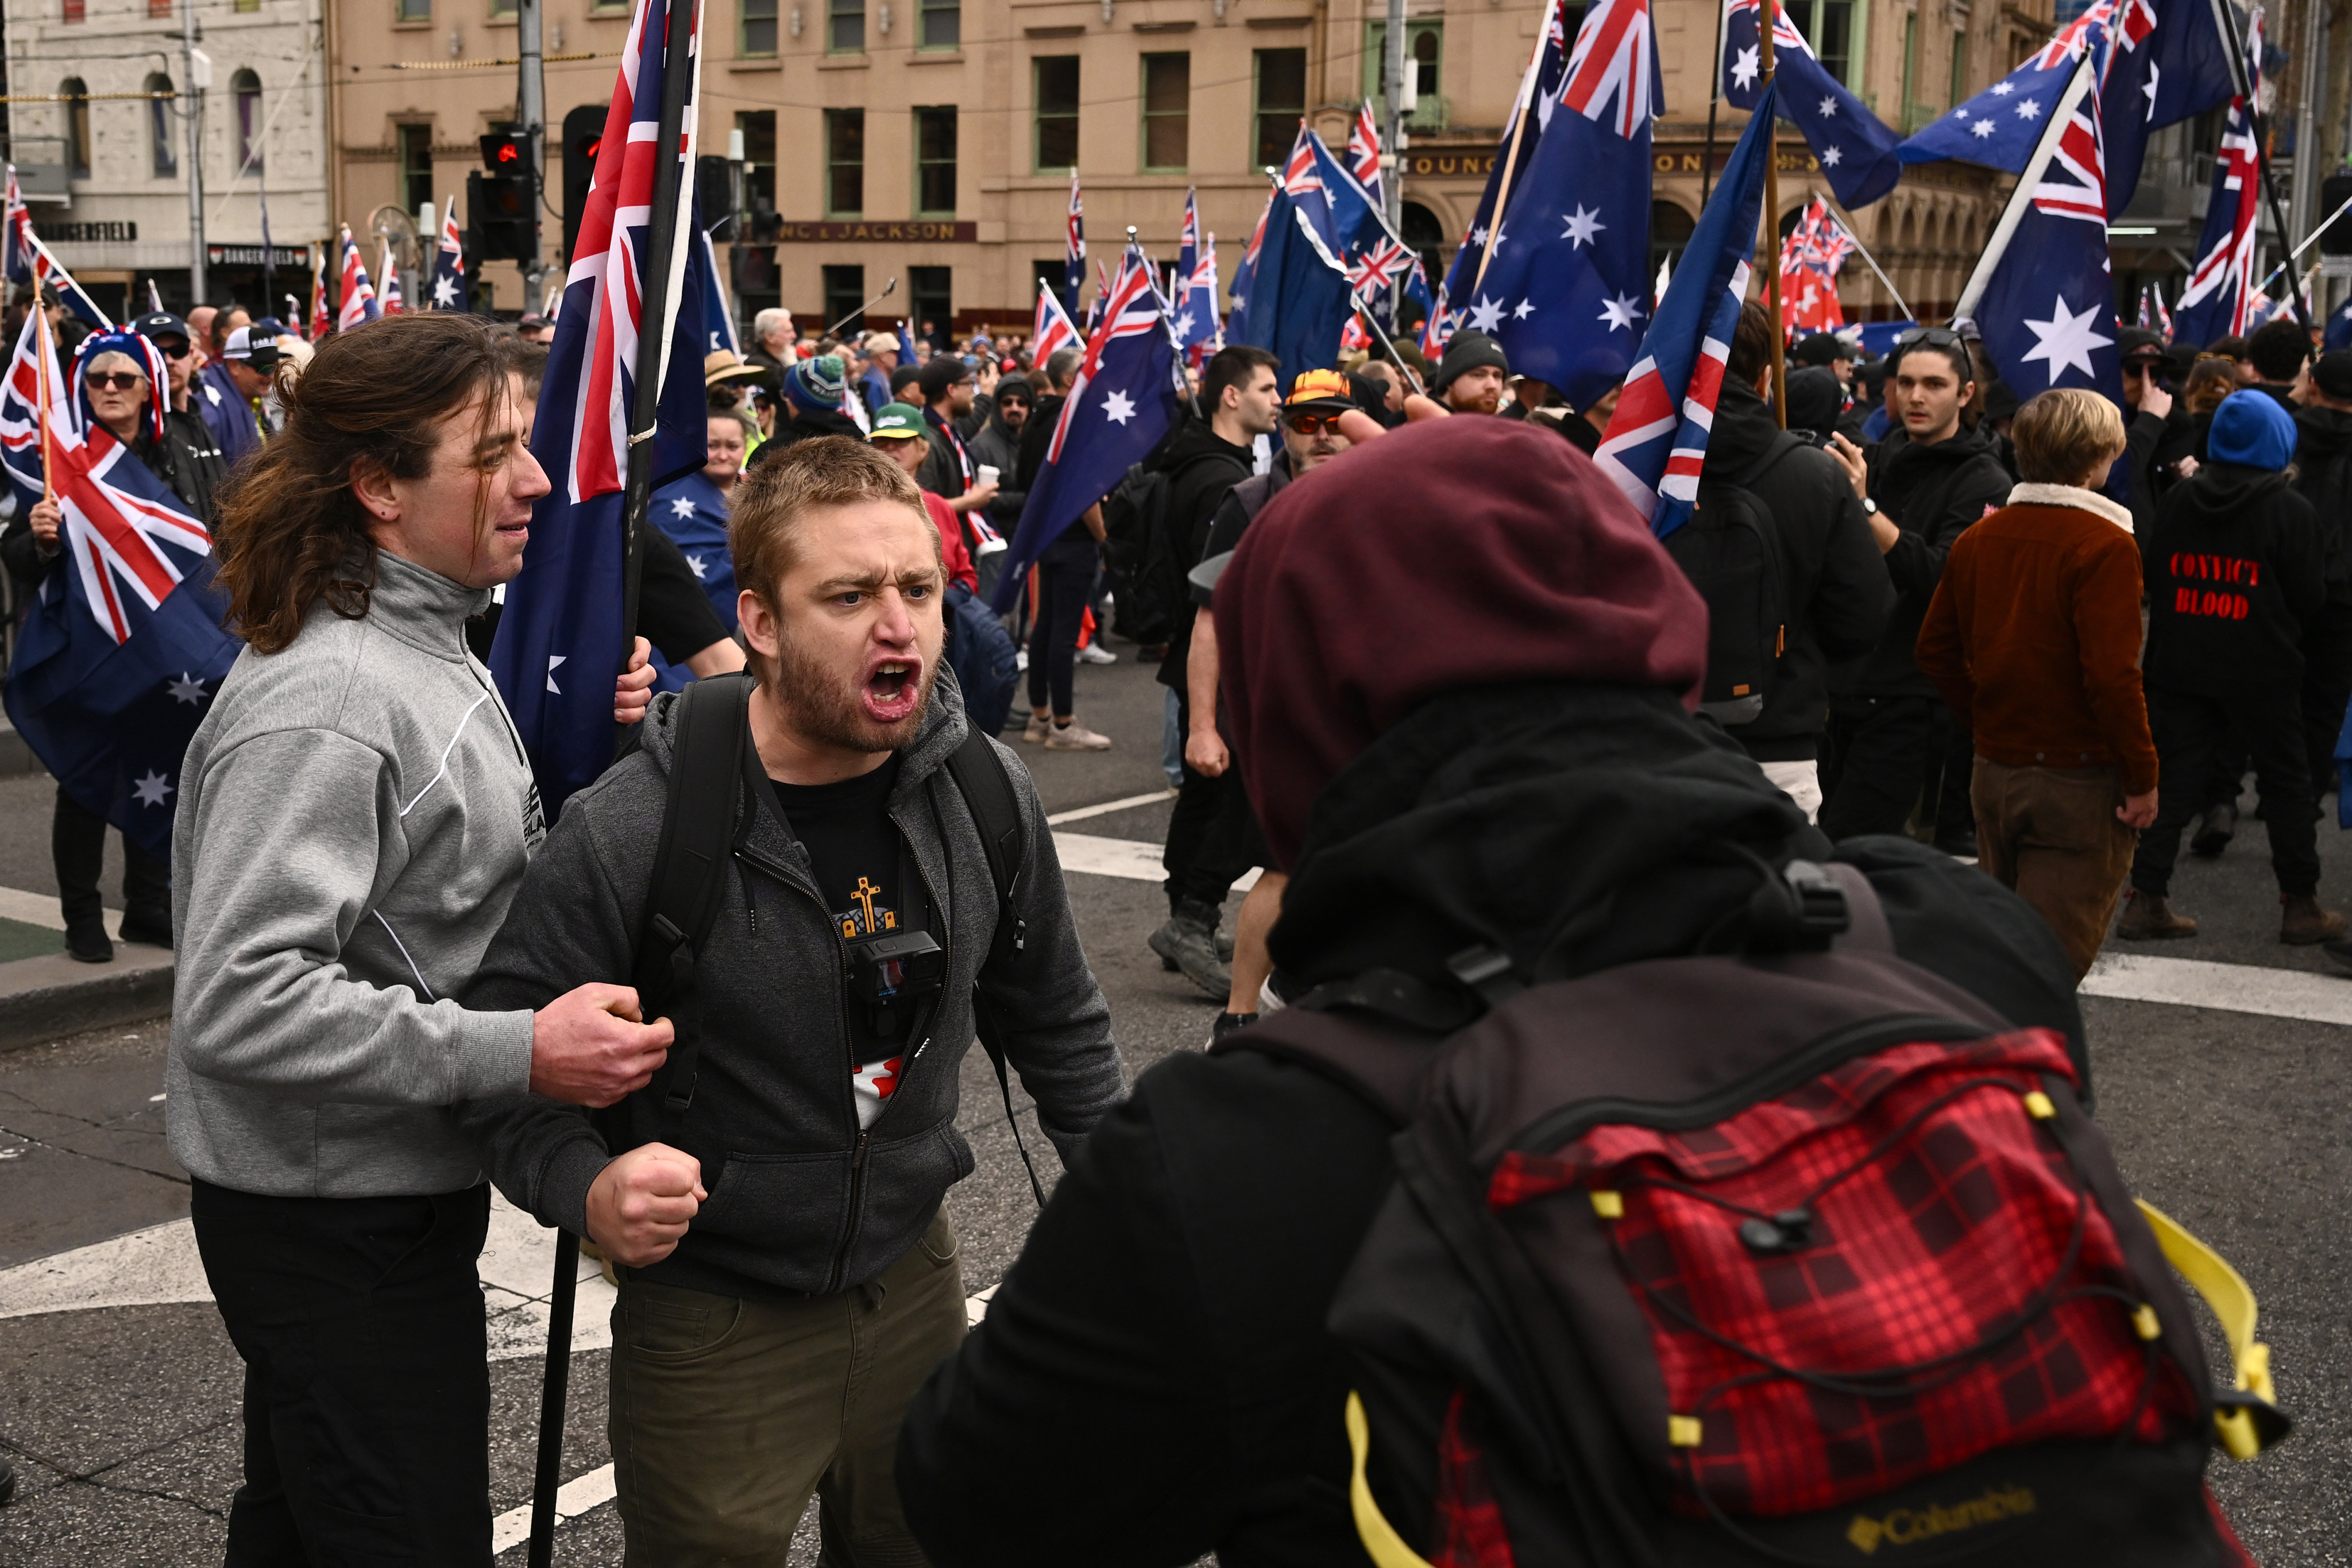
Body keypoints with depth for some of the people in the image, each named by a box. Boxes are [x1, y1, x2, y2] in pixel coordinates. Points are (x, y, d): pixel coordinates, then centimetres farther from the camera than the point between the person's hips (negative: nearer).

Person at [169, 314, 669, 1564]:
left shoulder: (425, 650, 7)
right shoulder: (321, 705, -25)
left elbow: (467, 868, 14)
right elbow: (236, 1004, -30)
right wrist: (515, 1053, -32)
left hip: (388, 1194, 10)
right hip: (333, 1223, -10)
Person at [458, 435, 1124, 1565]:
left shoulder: (988, 796, -6)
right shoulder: (628, 833, -22)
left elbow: (1054, 1018, 9)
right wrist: (588, 1189, -31)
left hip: (915, 1280, 5)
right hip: (712, 1328, -4)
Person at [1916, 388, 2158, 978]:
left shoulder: (1976, 539, 4)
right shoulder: (2105, 546, -15)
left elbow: (1935, 652, 9)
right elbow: (2111, 675, -21)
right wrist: (2143, 778, -12)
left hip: (1995, 773, 7)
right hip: (2080, 783, -6)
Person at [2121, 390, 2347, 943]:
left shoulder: (2179, 500, 1)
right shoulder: (2289, 509, -9)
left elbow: (2152, 576, 8)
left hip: (2182, 668, 3)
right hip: (2262, 671, -3)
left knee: (2174, 779, 8)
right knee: (2286, 783, 9)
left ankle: (2147, 898, 6)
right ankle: (2300, 906, 16)